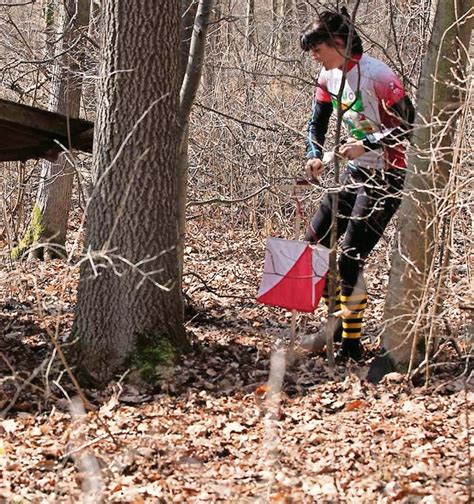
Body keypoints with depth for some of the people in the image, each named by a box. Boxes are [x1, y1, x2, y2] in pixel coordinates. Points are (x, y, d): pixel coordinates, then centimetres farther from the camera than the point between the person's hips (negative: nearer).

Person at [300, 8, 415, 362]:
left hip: (387, 175, -9)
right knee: (316, 242, 7)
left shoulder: (378, 76, -21)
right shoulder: (329, 77, 3)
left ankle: (353, 345, 0)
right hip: (356, 171, 9)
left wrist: (366, 144, -28)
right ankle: (340, 321, 20)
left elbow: (409, 126, -20)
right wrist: (314, 156, -7)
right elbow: (318, 121, 11)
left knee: (350, 259, -11)